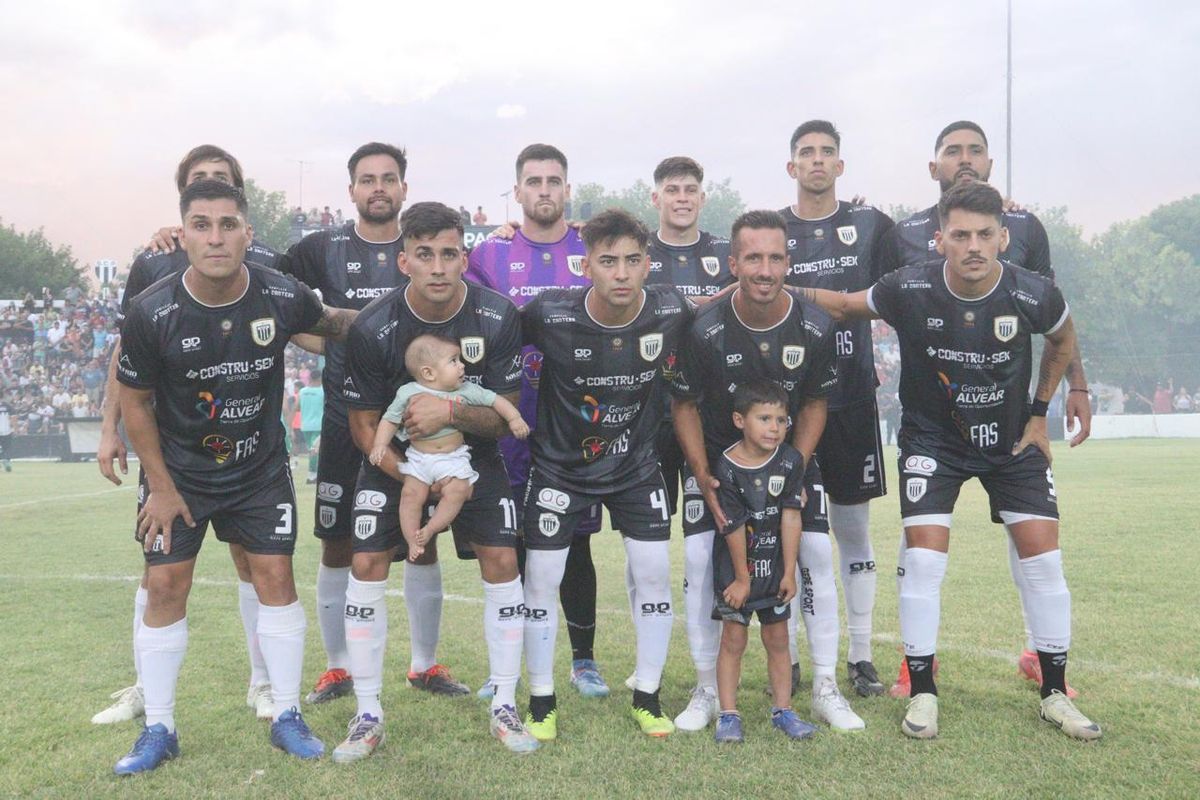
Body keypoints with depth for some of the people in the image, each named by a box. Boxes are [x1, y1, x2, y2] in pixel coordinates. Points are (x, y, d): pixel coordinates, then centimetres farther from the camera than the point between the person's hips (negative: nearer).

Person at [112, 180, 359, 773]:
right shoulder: (151, 313, -21)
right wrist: (161, 485, -5)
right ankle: (158, 730, 16)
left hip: (260, 467, 1)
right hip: (178, 470, -1)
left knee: (275, 576, 0)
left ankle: (286, 717, 15)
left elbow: (329, 322, 9)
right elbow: (135, 401, -7)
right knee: (165, 585, 0)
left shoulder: (283, 298, -17)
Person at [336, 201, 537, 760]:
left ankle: (504, 708, 8)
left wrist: (451, 412, -33)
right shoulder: (373, 328, -20)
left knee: (501, 561, -9)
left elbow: (503, 416, -12)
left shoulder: (498, 318, -18)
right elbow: (363, 425, -11)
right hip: (394, 457, 0)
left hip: (473, 455, 1)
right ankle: (368, 717, 6)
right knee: (367, 566, -10)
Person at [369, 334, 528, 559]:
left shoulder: (466, 391, -4)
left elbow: (494, 400, 3)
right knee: (412, 494, -9)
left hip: (454, 457, 0)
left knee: (458, 490, -19)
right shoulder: (408, 393, -6)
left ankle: (429, 529, -4)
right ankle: (412, 539, 5)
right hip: (418, 457, 0)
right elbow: (390, 420, 1)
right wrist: (380, 445, -12)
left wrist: (514, 418, -8)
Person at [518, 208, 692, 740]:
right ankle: (541, 702, 18)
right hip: (560, 464, -1)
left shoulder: (671, 311, -16)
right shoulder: (550, 314, -24)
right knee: (541, 576, 0)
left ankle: (647, 697, 19)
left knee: (653, 572, 0)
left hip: (636, 463, 2)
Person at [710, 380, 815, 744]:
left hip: (775, 565, 3)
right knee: (733, 639, 1)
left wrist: (789, 572, -6)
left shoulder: (790, 460, -8)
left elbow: (790, 518, -7)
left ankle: (782, 711, 21)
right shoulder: (727, 468, -18)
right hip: (735, 566, -3)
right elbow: (734, 528, -13)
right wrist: (742, 577, -8)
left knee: (778, 638, 10)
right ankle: (728, 715, 8)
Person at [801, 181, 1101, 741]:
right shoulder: (909, 291, -23)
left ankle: (1054, 694, 16)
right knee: (924, 558, -11)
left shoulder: (1033, 295, -18)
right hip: (932, 438, -2)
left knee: (1043, 557, -2)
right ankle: (922, 694, 5)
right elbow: (842, 305, -5)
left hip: (1012, 439, 2)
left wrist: (1039, 411, 3)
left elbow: (1063, 340, 5)